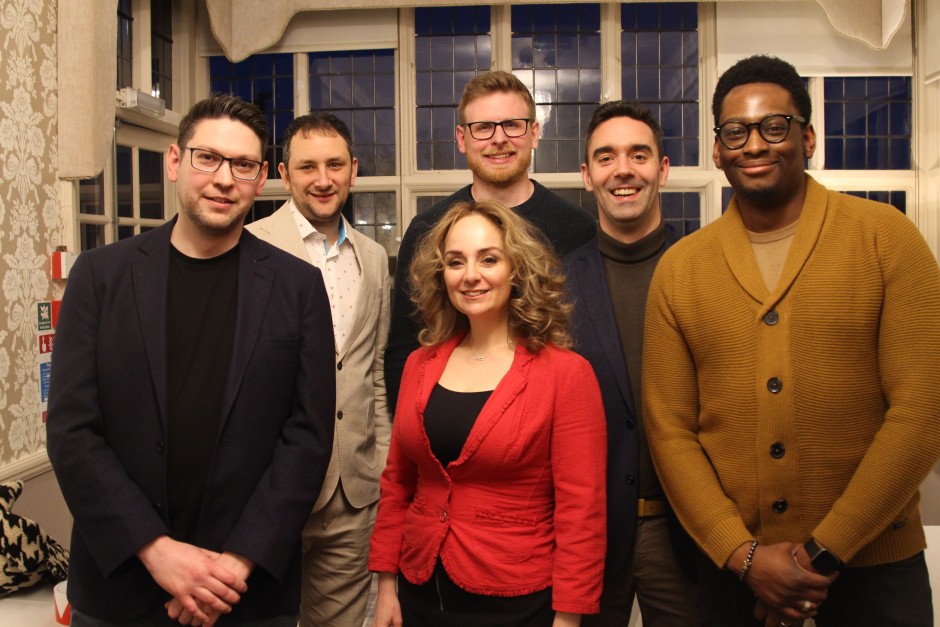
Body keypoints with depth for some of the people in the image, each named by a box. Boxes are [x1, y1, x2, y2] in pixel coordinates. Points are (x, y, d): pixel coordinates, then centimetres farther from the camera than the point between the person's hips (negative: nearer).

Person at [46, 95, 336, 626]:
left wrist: (243, 559, -13)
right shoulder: (100, 274, -1)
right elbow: (71, 429, -5)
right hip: (119, 579, 1)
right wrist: (153, 548, -12)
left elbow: (309, 434, -6)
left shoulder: (298, 285, -3)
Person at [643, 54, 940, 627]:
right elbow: (670, 430, -1)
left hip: (873, 565, -1)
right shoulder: (678, 269, 0)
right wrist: (743, 553, -10)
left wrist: (823, 552, -13)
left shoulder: (886, 237, -5)